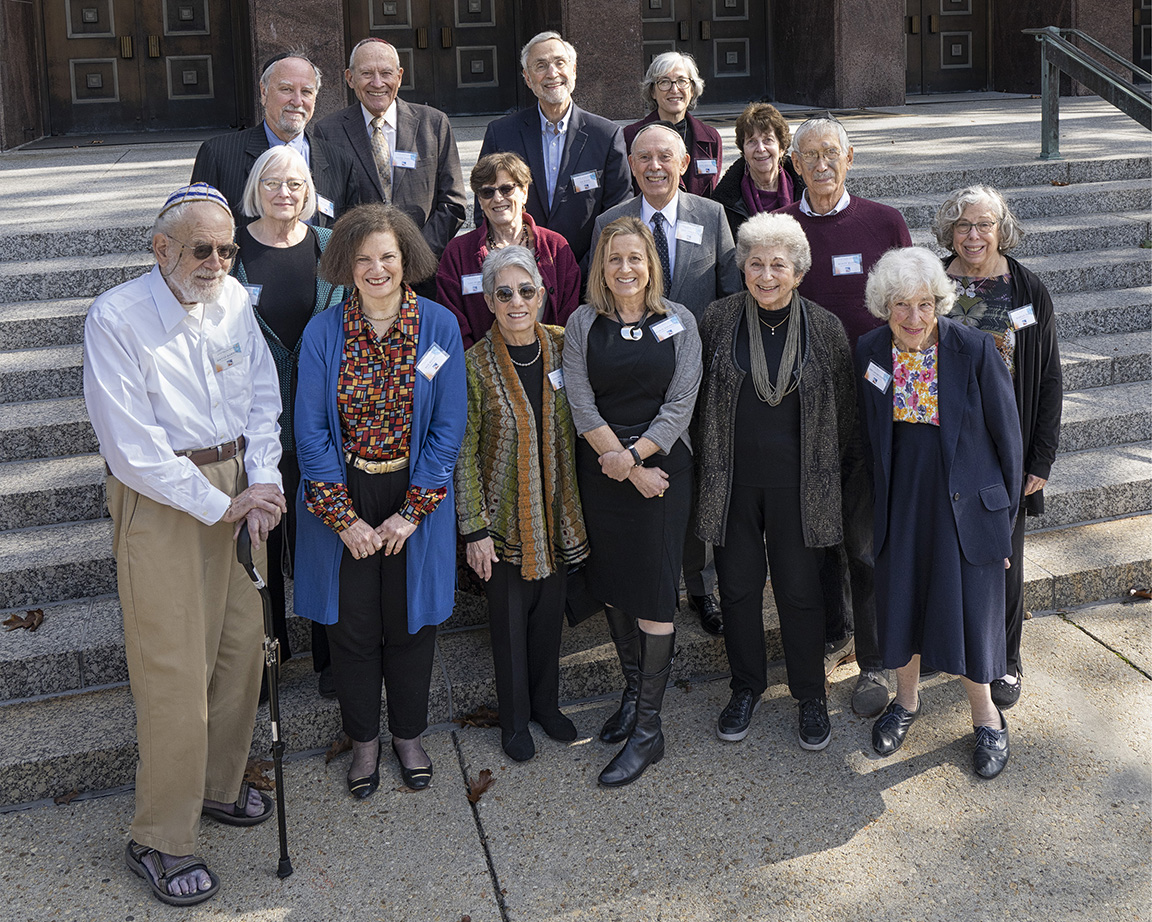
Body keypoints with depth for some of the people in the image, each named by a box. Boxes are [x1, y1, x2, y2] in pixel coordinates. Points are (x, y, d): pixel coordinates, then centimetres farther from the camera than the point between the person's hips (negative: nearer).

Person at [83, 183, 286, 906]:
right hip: (160, 499, -6)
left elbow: (262, 397, 9)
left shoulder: (234, 300, 4)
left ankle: (217, 785, 35)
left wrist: (263, 481, -5)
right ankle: (160, 841, 10)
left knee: (243, 642, 14)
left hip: (236, 484, 6)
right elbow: (132, 447, -18)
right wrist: (219, 506, -16)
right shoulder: (117, 318, -15)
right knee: (173, 668, -4)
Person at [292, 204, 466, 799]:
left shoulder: (440, 327, -6)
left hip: (416, 499, 0)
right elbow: (311, 432, -6)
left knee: (410, 621, 11)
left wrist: (410, 513, -10)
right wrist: (343, 518, -11)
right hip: (341, 500, 0)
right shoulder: (323, 332, -6)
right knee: (352, 625, 9)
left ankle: (408, 734, 33)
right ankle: (364, 739, 30)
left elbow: (448, 430, -5)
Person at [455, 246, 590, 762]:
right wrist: (475, 527, -12)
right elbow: (464, 452, -9)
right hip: (505, 516, -3)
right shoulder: (475, 364, -12)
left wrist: (580, 505, 7)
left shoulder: (561, 347, -1)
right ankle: (514, 720, 26)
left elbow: (573, 430, 9)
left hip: (558, 513, 3)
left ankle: (547, 704, 35)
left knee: (550, 611, 15)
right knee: (510, 617, 7)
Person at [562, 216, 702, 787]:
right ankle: (633, 690, 32)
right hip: (600, 471, 3)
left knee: (653, 593, -3)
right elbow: (581, 404, -3)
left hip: (662, 467, -2)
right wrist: (622, 464, -11)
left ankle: (647, 729, 4)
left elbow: (680, 403, -5)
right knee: (612, 584, 12)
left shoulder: (678, 322, 0)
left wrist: (633, 456, -13)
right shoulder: (583, 324, 3)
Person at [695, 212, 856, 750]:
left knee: (800, 591, 7)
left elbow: (844, 409, 4)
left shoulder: (825, 329, -4)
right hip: (733, 480, 1)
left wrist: (835, 476, 5)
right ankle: (746, 687, 31)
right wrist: (705, 463, 8)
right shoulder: (719, 319, -2)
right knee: (738, 585, 11)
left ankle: (810, 695, 26)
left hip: (799, 484, -1)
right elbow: (698, 396, 7)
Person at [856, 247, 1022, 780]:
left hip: (966, 503, -3)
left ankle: (986, 717, 28)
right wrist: (879, 500, 9)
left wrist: (1005, 513, -4)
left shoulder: (974, 350, -15)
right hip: (899, 500, 3)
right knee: (900, 602, 14)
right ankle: (906, 701, 39)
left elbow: (1006, 436, -7)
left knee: (969, 609, 4)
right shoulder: (870, 352, -5)